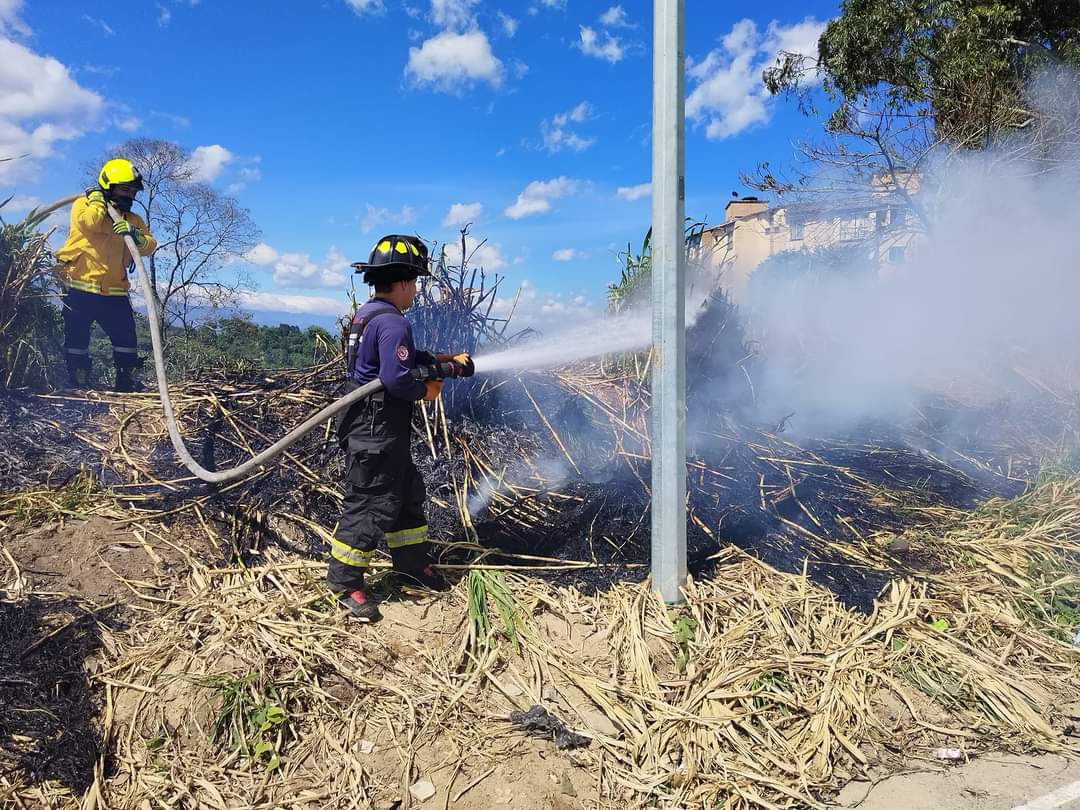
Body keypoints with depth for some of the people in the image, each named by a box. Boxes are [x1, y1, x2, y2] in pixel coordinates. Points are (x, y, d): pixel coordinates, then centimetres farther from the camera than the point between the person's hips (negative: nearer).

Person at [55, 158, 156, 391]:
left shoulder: (132, 220, 14)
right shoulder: (84, 205, 6)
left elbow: (149, 246, -4)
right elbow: (89, 223, -18)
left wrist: (135, 235, -24)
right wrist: (99, 202, -4)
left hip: (114, 292, 3)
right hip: (80, 288, -3)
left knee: (126, 339, -2)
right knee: (77, 338, 1)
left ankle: (126, 385, 7)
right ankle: (77, 387, 9)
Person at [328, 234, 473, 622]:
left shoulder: (367, 315, 13)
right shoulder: (393, 322, -20)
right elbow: (396, 378, -29)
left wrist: (444, 361, 19)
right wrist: (425, 391, -10)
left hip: (372, 425, 11)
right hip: (376, 429, -11)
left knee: (407, 492, 21)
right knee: (372, 504, -1)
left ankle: (411, 562, 35)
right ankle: (344, 582, 12)